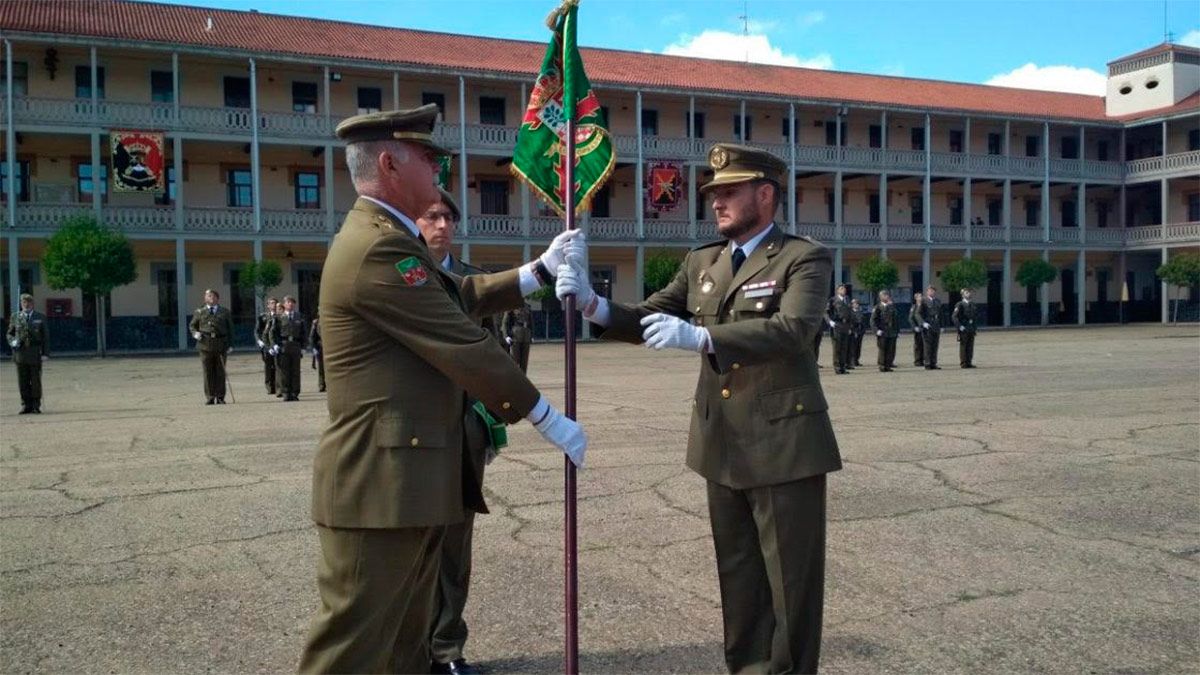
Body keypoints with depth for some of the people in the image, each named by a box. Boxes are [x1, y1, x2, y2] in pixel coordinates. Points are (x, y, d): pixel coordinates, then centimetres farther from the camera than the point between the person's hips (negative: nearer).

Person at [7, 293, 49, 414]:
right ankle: (26, 405, 10)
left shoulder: (40, 317, 6)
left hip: (35, 354, -1)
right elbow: (9, 333, 16)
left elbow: (45, 336, 4)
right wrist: (12, 342, -7)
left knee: (36, 381, 1)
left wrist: (45, 353, -4)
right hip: (20, 353, 1)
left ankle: (36, 405, 8)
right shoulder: (15, 317, 10)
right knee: (23, 381, 3)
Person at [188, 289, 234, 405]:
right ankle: (209, 397, 6)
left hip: (221, 345, 0)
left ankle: (220, 397, 10)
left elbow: (230, 329, 11)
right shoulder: (199, 312, 12)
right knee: (208, 372, 0)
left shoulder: (225, 312, 13)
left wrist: (230, 344, 2)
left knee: (220, 372, 3)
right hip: (205, 344, 0)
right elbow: (192, 325, 18)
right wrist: (195, 333, -4)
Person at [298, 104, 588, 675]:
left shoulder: (379, 237, 16)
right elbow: (465, 347, -19)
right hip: (380, 481, -11)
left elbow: (460, 298, 19)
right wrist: (548, 420, -11)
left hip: (405, 477, 11)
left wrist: (541, 270, 19)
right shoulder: (381, 248, -19)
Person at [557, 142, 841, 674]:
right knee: (739, 576, 18)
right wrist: (592, 304, -14)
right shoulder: (701, 262, 10)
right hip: (723, 445, 6)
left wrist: (699, 337, -36)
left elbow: (792, 330, -25)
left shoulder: (805, 258, -8)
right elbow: (645, 320, 6)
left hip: (784, 445, -6)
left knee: (790, 580, 7)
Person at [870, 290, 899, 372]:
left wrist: (898, 331, 14)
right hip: (882, 333, -4)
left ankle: (888, 365, 9)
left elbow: (896, 319, 18)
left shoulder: (892, 307, 12)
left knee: (891, 350, 1)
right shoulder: (877, 308, -1)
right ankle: (882, 367, 4)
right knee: (883, 350, -2)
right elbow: (873, 320, -5)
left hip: (892, 333, 4)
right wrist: (877, 330, -16)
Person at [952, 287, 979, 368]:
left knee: (970, 346, 6)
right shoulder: (959, 305, -7)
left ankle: (969, 363, 12)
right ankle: (963, 363, 0)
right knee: (963, 346, -3)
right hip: (963, 329, -6)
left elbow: (975, 315, 26)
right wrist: (959, 326, -19)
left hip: (971, 329, 6)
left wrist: (973, 326, 17)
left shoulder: (972, 305, 14)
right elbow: (954, 316, -14)